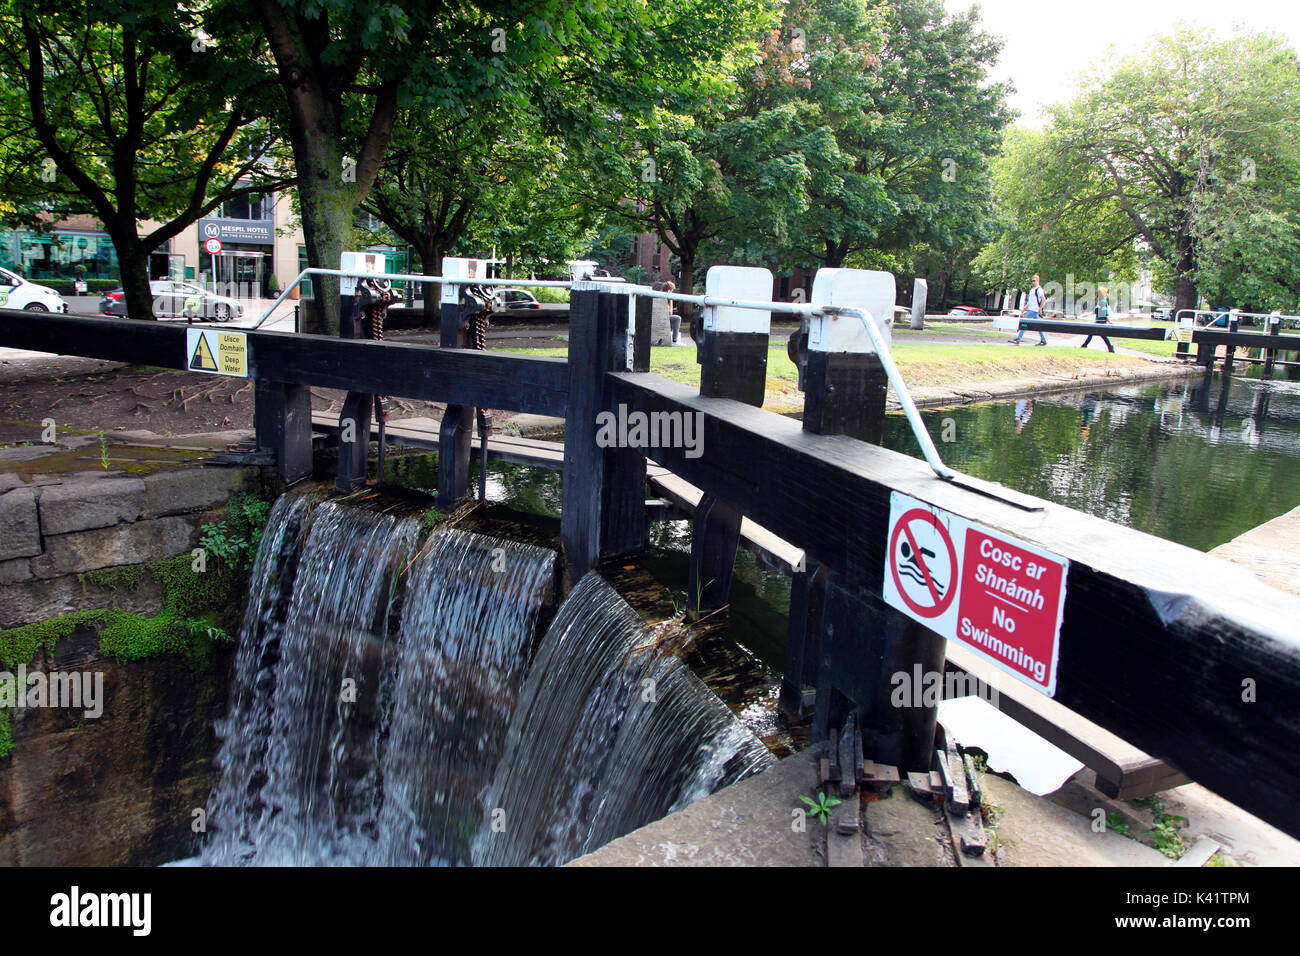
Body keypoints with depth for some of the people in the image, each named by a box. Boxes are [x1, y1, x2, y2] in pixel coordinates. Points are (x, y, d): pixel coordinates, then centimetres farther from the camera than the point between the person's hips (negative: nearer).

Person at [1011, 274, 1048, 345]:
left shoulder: (1039, 289, -11)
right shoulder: (1032, 289, 18)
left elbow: (1043, 299, -16)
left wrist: (1040, 308, -18)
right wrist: (1025, 307, 21)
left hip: (1034, 310, -10)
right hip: (1031, 309, 10)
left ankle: (1018, 340, -14)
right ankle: (1043, 340, 16)